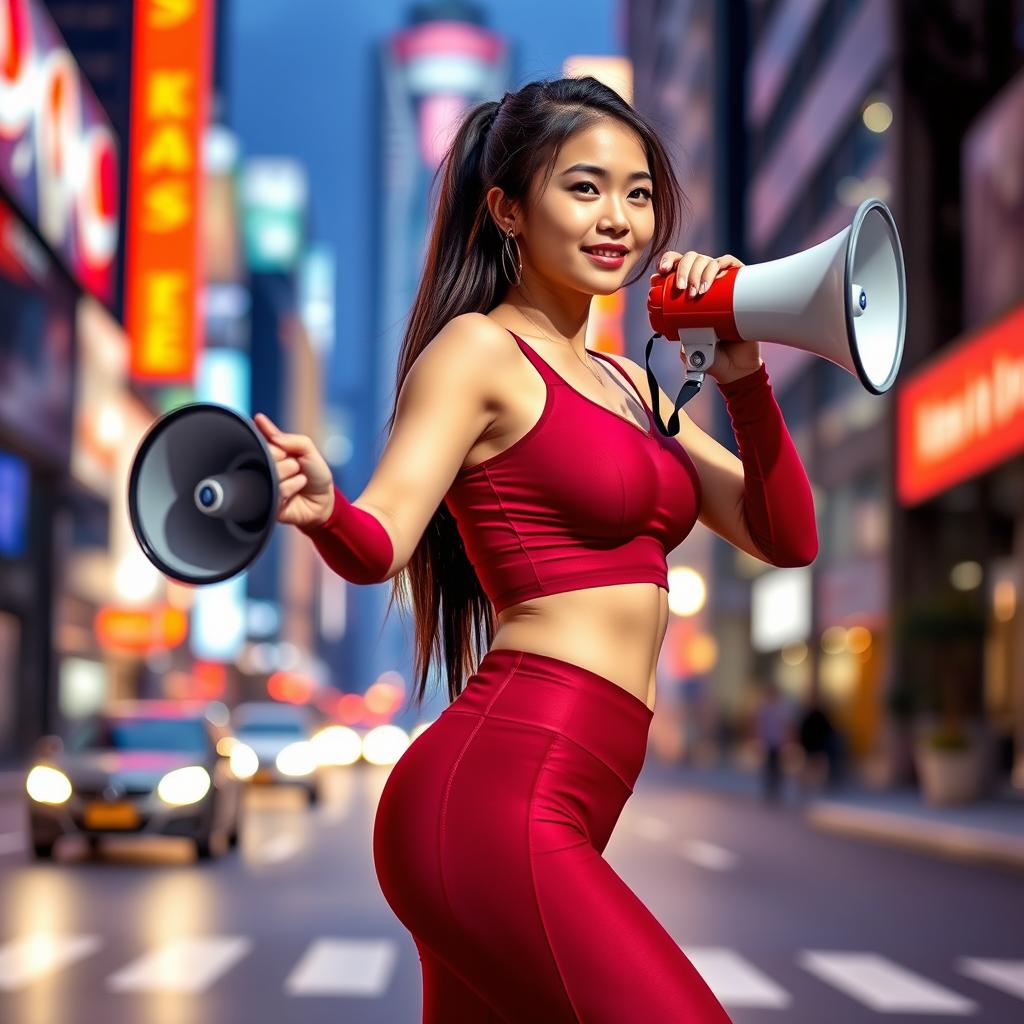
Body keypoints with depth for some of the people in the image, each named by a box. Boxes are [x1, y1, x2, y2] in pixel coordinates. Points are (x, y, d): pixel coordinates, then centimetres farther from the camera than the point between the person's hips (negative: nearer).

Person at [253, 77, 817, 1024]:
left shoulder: (626, 384, 22)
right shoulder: (478, 349, -2)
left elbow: (785, 539, 17)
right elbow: (380, 542, -16)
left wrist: (743, 377, 4)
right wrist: (322, 508, -38)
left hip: (540, 811, 9)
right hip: (500, 802, -9)